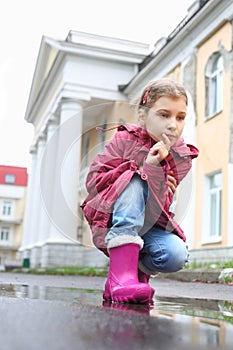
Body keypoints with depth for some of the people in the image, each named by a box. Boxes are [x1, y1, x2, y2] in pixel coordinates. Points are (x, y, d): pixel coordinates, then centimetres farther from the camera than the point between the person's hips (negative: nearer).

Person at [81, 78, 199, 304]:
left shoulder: (181, 158, -3)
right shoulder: (124, 140, -7)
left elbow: (157, 209, -15)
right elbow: (93, 181, -14)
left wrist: (152, 167, -30)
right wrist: (135, 172, -20)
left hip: (149, 227, 2)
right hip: (111, 223, -2)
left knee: (176, 255, -29)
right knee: (134, 182, -32)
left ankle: (139, 270, 7)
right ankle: (122, 272, -40)